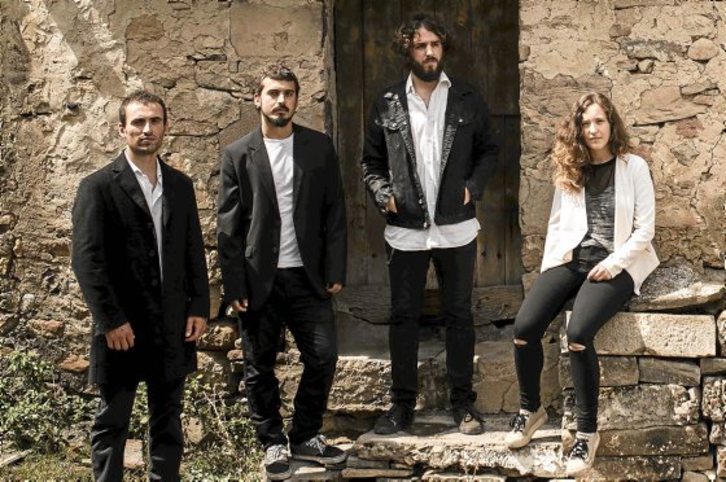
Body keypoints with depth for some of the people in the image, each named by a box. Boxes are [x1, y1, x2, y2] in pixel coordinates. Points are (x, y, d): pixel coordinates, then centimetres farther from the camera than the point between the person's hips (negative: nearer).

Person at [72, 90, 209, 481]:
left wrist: (199, 307, 4)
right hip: (122, 327, -5)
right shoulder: (99, 186, -5)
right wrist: (110, 320, -15)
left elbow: (194, 252, 13)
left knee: (167, 422, 11)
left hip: (172, 327, 5)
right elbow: (87, 260, -10)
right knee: (112, 423, 4)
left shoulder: (180, 185, 11)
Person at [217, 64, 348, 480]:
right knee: (260, 368, 6)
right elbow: (228, 227, -2)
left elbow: (335, 213, 4)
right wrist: (235, 286, -7)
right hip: (259, 281, -1)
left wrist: (335, 271, -2)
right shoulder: (238, 155, 0)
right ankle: (273, 443, 21)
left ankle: (307, 437, 17)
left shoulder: (320, 147, 4)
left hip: (308, 276, 1)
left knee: (323, 356, -1)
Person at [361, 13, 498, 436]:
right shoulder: (388, 104, 2)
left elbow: (488, 151, 10)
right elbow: (371, 161, 9)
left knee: (459, 315, 6)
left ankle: (463, 401, 16)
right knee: (404, 316, 6)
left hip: (456, 229, 0)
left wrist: (474, 187, -5)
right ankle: (403, 403, 15)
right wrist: (383, 194, -6)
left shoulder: (468, 100, 2)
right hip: (406, 230, 0)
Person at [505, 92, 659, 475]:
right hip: (569, 258, 4)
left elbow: (645, 229, -2)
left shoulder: (634, 167, 2)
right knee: (524, 326, -20)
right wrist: (549, 265, 2)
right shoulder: (569, 169, 15)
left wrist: (613, 263, -14)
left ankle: (588, 430, -17)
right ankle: (530, 408, 5)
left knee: (578, 333, -31)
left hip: (615, 264, -4)